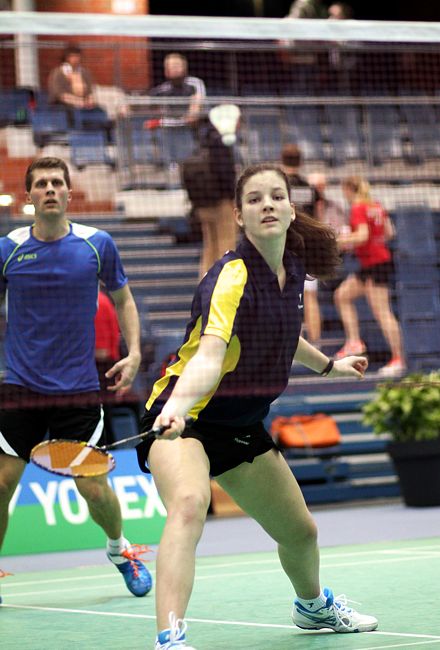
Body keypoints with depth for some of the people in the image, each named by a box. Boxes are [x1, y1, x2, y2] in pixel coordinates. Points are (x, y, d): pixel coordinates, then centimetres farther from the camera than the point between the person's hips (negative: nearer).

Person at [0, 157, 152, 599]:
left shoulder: (97, 244, -1)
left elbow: (122, 299, 13)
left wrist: (134, 353, 0)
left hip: (78, 389, 0)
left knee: (94, 489, 0)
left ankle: (120, 550, 29)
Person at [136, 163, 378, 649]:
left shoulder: (293, 267, -1)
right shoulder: (231, 277, -26)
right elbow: (209, 355, -43)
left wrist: (328, 364, 34)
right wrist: (176, 407, -60)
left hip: (242, 425, 8)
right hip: (183, 417, -8)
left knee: (299, 532, 21)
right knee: (188, 505, -38)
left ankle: (313, 605, 54)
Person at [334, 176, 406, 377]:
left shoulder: (358, 209, -13)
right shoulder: (376, 206, 12)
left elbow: (363, 236, -24)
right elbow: (389, 232, 13)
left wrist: (341, 241, -14)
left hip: (375, 264, -10)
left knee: (382, 312, -9)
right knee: (342, 295, 15)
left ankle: (398, 359, -8)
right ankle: (354, 342, 9)